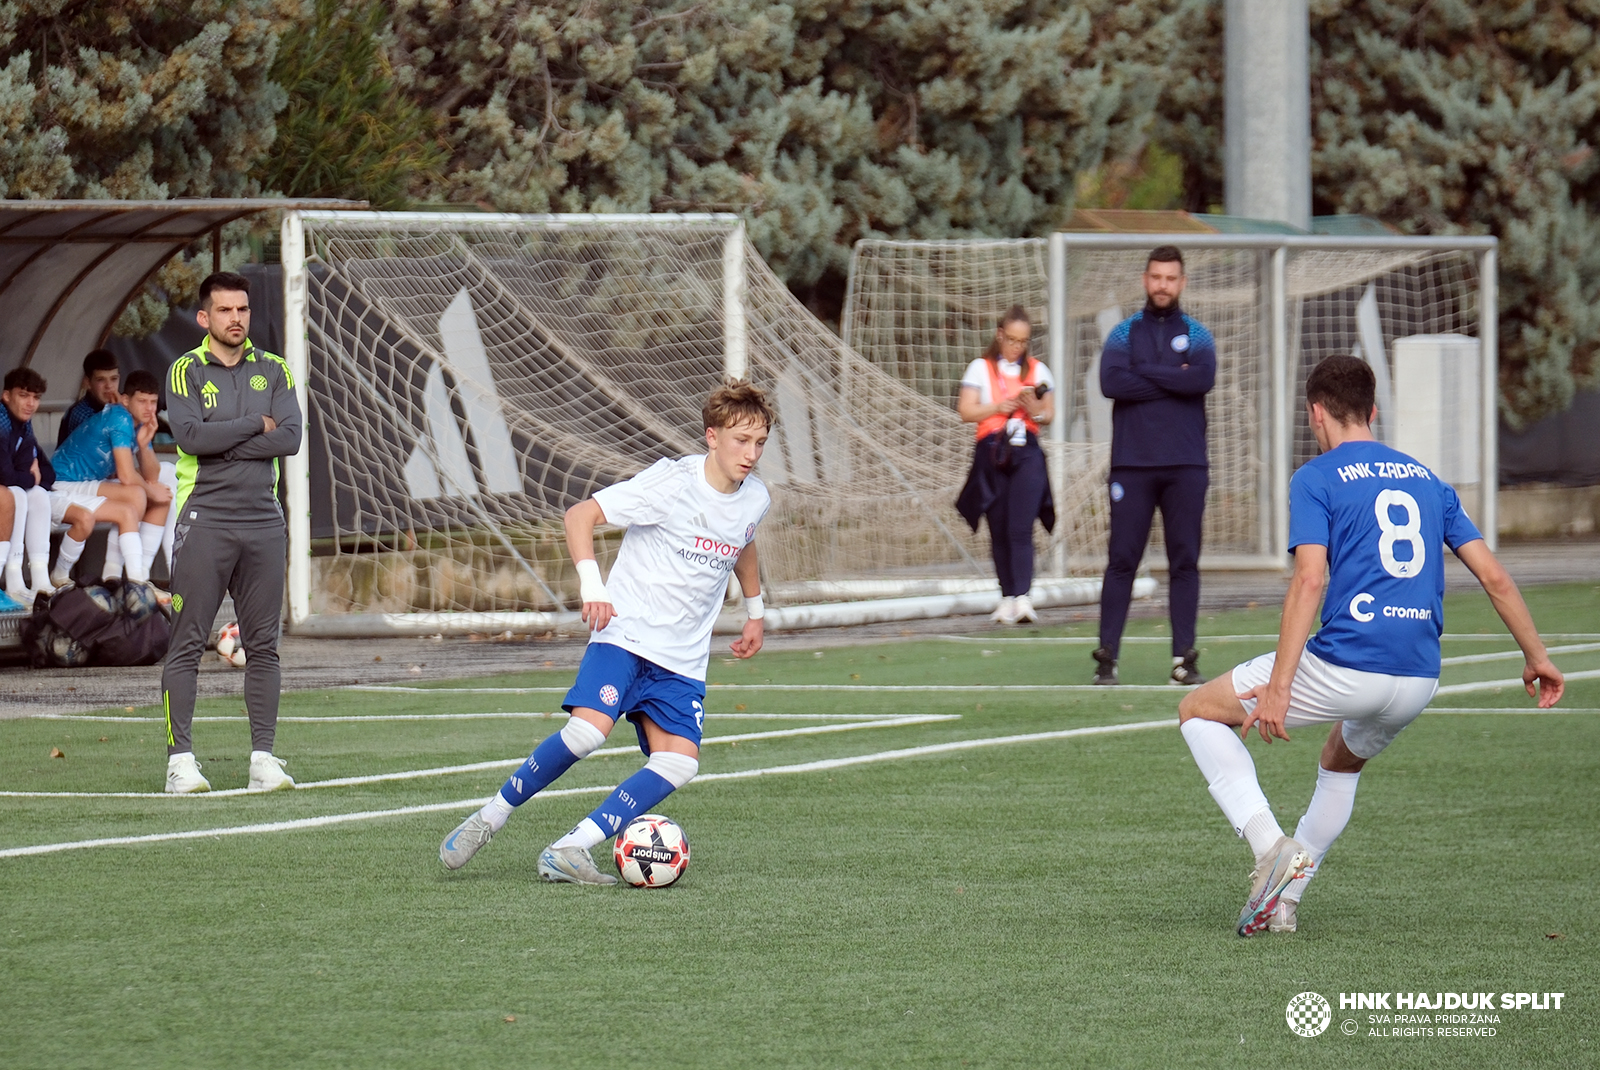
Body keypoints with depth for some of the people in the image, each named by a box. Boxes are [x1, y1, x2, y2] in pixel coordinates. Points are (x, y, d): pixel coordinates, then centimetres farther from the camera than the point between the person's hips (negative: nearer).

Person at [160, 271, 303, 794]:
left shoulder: (273, 370, 11)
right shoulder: (185, 371, 2)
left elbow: (290, 438, -3)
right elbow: (191, 436, -14)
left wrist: (220, 440, -9)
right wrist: (256, 425, -5)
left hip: (263, 520, 3)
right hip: (205, 518, -3)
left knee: (263, 645, 3)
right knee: (188, 644, -6)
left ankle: (263, 757, 7)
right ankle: (180, 758, -4)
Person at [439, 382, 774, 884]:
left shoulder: (754, 499, 5)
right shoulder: (672, 482, -14)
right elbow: (580, 515, -14)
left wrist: (755, 610, 37)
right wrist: (591, 584, -26)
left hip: (683, 659, 6)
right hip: (625, 633, -6)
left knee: (679, 763, -15)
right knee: (588, 729, -27)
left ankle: (568, 852, -17)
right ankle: (489, 817, -6)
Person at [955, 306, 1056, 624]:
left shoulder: (1037, 371, 14)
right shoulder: (981, 369, 7)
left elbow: (1049, 415, 16)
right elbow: (965, 411, 0)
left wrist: (1034, 410, -6)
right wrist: (999, 407, -12)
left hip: (1027, 453, 0)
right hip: (992, 452, 0)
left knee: (1021, 529, -14)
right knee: (999, 531, 1)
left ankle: (1022, 598, -23)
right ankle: (1007, 597, 9)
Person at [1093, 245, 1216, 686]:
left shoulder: (1196, 335, 10)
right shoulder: (1124, 333, 9)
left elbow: (1204, 379, -10)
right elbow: (1111, 383, -9)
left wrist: (1145, 373, -8)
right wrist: (1173, 381, -8)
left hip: (1185, 466, 1)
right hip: (1132, 463, -1)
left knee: (1185, 561, 0)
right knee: (1122, 559, -2)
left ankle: (1184, 657, 2)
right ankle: (1107, 654, -1)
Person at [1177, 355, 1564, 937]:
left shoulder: (1316, 479, 0)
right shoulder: (1427, 481, 18)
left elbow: (1309, 579, -13)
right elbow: (1494, 576, 14)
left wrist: (1278, 687, -16)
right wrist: (1537, 657, 23)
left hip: (1345, 665, -6)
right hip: (1419, 681, 6)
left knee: (1199, 711, 13)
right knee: (1341, 763, 36)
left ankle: (1270, 845, -4)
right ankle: (1285, 899, 28)